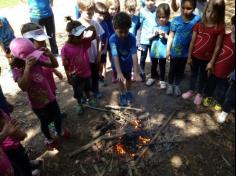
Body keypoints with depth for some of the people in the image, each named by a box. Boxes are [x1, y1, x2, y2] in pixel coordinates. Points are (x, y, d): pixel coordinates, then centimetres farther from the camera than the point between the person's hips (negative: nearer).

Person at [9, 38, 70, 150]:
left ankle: (59, 132, 56)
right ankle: (48, 139, 51)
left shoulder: (36, 60, -14)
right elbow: (23, 87, -38)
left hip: (50, 97, 4)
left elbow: (55, 65, -8)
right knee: (45, 122, 20)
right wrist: (27, 67, -46)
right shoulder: (17, 70, -22)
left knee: (58, 117, 24)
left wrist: (50, 55, -28)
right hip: (37, 104, -4)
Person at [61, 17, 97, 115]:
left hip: (86, 72, 4)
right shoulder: (65, 49, -23)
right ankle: (80, 105, 42)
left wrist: (92, 29, -35)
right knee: (78, 92, 17)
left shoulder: (83, 42, -11)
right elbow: (66, 66, -15)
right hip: (76, 76, -4)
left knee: (87, 88, 29)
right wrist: (69, 77, -9)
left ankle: (88, 99, 56)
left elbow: (94, 36, -14)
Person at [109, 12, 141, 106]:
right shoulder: (113, 39, -32)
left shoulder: (132, 38, -28)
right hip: (118, 63, -1)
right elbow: (115, 56, -40)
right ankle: (122, 94, 39)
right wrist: (119, 72, -49)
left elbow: (134, 54, -35)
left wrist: (136, 71, -44)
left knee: (128, 78, 19)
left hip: (128, 62, 1)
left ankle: (128, 92, 45)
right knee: (121, 79, 15)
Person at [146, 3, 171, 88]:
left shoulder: (169, 26, -10)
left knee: (162, 66, 13)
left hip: (163, 51, -2)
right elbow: (149, 38, 2)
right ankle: (152, 77, 40)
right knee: (153, 65, 20)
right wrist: (154, 34, -17)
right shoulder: (155, 26, -5)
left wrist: (165, 36, -25)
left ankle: (162, 80, 30)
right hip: (154, 50, 2)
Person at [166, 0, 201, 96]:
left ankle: (177, 85, 40)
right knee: (172, 69, 15)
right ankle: (170, 84, 37)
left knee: (181, 70, 19)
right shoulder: (176, 20, -16)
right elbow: (171, 36, -9)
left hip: (186, 51, 2)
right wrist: (168, 50, -6)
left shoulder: (197, 19, -14)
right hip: (175, 51, -1)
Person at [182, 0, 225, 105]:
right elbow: (192, 42, -2)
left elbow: (217, 47, -11)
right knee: (194, 73, 20)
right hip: (195, 56, 3)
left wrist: (212, 62, -10)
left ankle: (199, 94, 36)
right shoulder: (199, 25, -7)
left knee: (203, 75, 16)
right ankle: (191, 91, 40)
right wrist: (189, 57, 0)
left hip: (206, 58, -2)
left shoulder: (220, 28, -14)